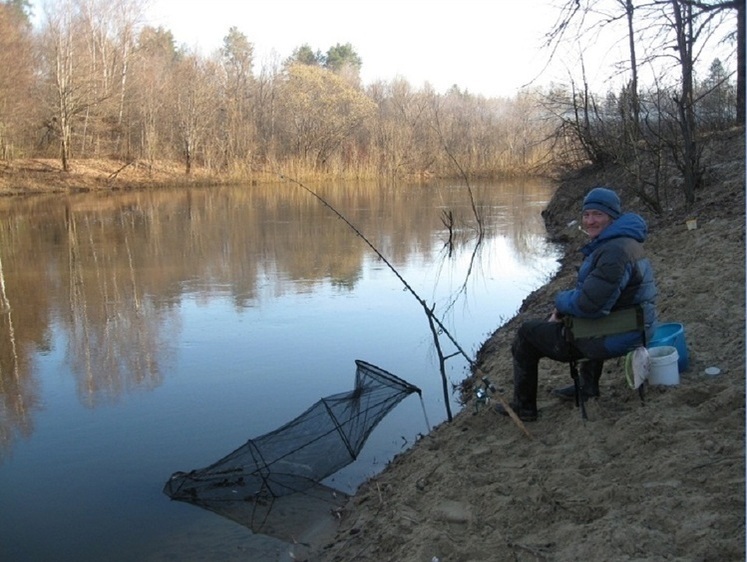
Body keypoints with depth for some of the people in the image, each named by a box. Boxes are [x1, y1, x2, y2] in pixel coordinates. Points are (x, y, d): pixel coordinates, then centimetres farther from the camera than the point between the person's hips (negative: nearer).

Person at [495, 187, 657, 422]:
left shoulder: (613, 252, -27)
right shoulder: (625, 241, 8)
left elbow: (587, 305, -31)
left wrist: (561, 301, -10)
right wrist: (563, 307, 5)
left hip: (612, 338, -10)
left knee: (526, 334, 5)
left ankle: (523, 407, 18)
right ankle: (588, 385, 40)